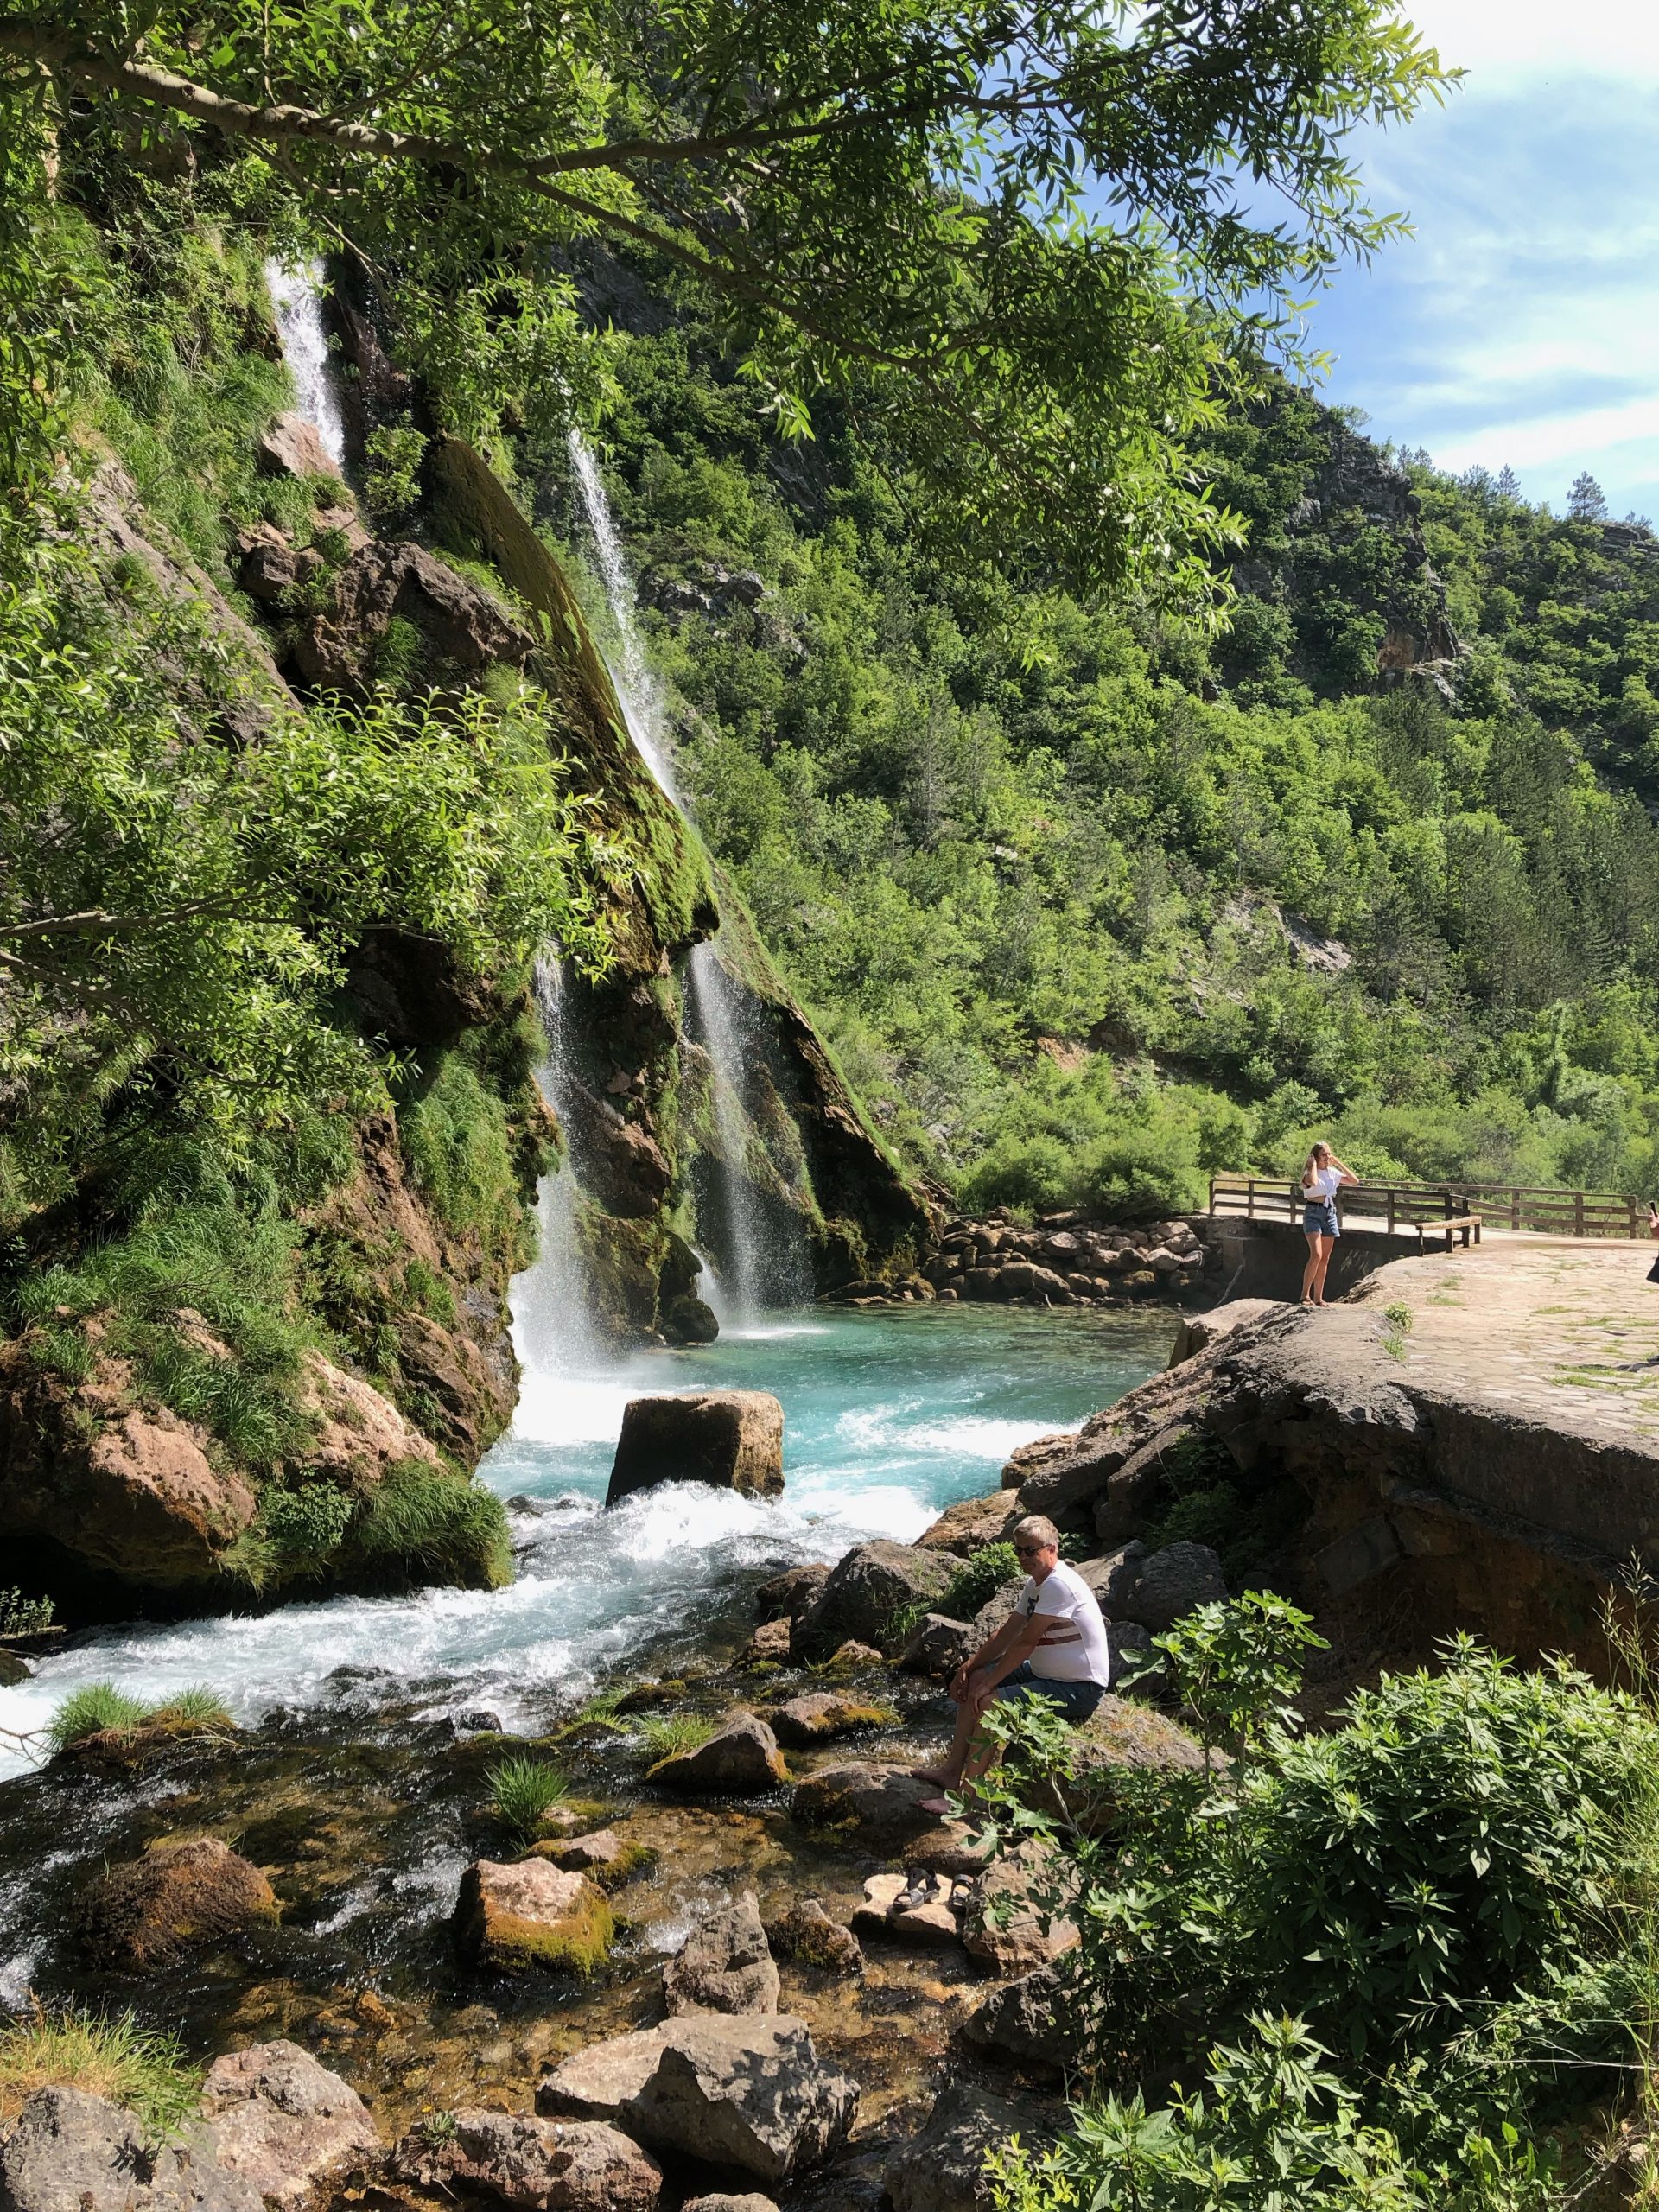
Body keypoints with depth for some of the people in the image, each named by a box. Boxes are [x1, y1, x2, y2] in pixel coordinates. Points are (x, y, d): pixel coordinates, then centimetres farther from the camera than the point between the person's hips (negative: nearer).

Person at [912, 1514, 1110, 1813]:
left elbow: (1026, 1642, -24)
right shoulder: (1034, 1583, 8)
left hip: (1078, 1688, -11)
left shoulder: (1059, 1584, -24)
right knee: (971, 1683, 9)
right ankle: (952, 1770, 11)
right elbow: (1007, 1633, 11)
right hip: (1046, 1673, 11)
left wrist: (987, 1684, -20)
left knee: (987, 1704, -23)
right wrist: (968, 1667, 1)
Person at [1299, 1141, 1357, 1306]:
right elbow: (1313, 1182, -32)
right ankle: (1305, 1295, -12)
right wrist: (1313, 1164, -17)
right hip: (1313, 1213, -6)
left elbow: (1354, 1180, 9)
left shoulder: (1333, 1172, 10)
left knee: (1325, 1259, 7)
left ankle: (1318, 1297, 14)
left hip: (1330, 1213, 6)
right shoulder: (1310, 1172, -8)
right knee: (1316, 1255, -20)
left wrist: (1339, 1164, 5)